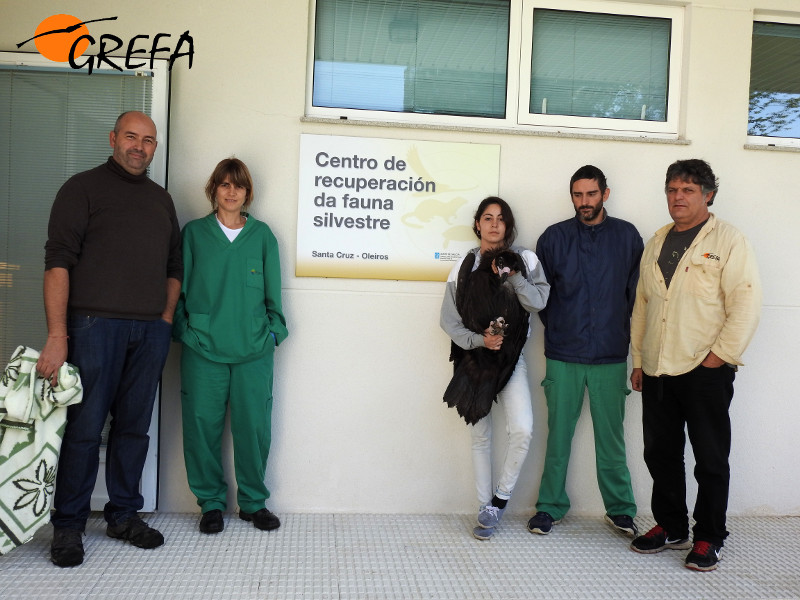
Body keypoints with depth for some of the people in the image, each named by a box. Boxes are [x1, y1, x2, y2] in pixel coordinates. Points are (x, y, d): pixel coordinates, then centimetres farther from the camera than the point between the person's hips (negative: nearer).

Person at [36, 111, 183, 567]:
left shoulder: (161, 198, 17)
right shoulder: (83, 187, 1)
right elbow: (58, 261, -8)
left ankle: (124, 515, 22)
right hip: (95, 324, -5)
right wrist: (57, 335, -16)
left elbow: (174, 266, 21)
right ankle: (69, 525, 13)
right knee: (85, 426, -1)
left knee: (134, 426, 10)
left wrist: (166, 321, 9)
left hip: (150, 330, 5)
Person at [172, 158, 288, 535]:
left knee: (253, 426, 2)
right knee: (203, 424, 2)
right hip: (203, 348, 0)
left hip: (254, 349, 0)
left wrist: (274, 331, 4)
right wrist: (183, 331, 3)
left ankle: (253, 501, 19)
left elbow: (272, 291, 11)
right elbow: (180, 288, 10)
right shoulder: (194, 233, 9)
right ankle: (211, 502, 19)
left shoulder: (262, 235, 10)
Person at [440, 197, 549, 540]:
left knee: (522, 429, -18)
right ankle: (486, 510, 19)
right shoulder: (465, 264, 5)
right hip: (474, 357, 1)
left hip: (511, 356, -1)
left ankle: (500, 498, 3)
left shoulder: (524, 259, 4)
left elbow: (538, 302, -8)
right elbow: (448, 319, 0)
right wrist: (478, 340, -14)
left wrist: (513, 276, -18)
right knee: (480, 437, 7)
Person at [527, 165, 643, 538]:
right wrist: (557, 329, 6)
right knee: (558, 436, 6)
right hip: (563, 356, 0)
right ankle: (550, 507, 20)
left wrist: (618, 329, 4)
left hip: (611, 356, 0)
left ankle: (620, 510, 23)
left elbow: (637, 291, 8)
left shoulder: (627, 236, 4)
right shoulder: (554, 237, 3)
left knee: (611, 437, 8)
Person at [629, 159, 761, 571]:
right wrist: (638, 360, 13)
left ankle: (709, 538, 18)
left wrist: (719, 357, -14)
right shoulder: (657, 242, 16)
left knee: (710, 459, 4)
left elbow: (746, 305, -11)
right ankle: (670, 528, 28)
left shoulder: (729, 242, -4)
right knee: (661, 453, 12)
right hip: (658, 371, 6)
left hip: (705, 372, -6)